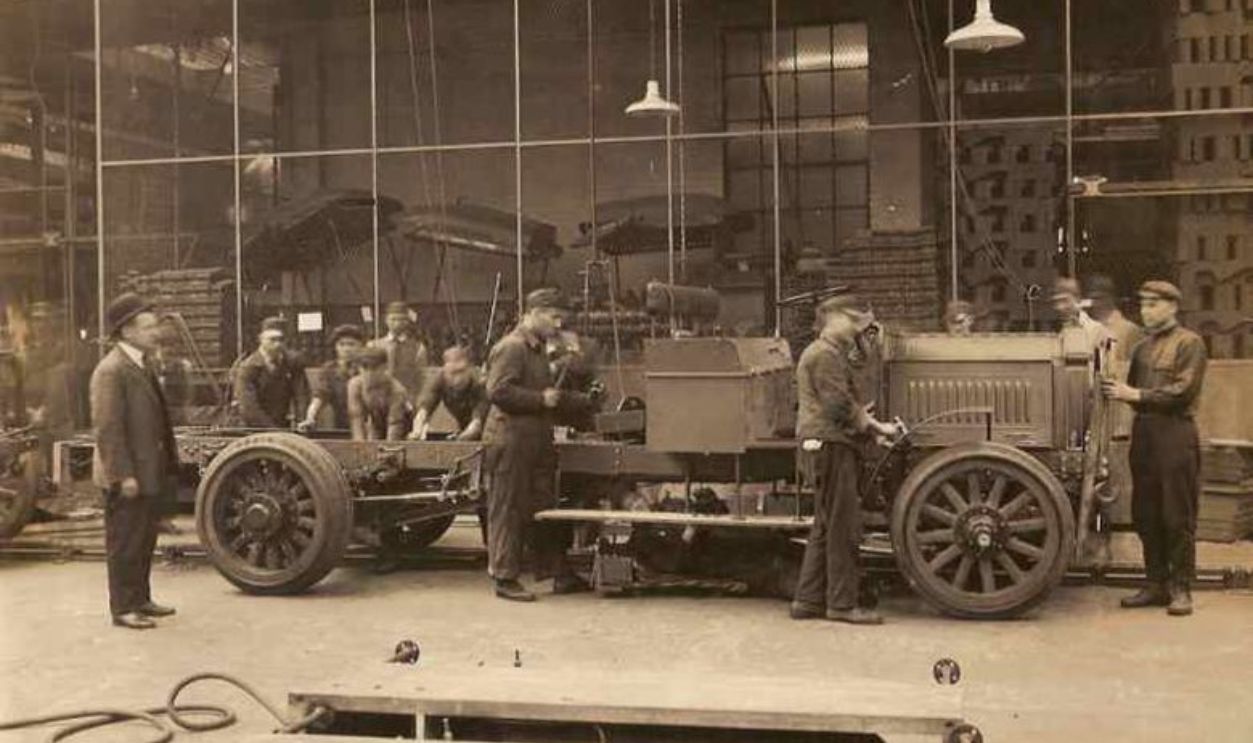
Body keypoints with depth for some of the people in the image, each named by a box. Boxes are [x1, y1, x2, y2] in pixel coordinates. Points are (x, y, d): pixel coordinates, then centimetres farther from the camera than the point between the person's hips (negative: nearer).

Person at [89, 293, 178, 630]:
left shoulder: (143, 365, 14)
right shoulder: (111, 370, -16)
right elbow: (107, 428, -20)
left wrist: (167, 464, 16)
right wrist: (123, 474, -22)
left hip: (149, 472, 9)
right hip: (128, 476, -9)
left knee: (145, 540, 16)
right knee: (125, 543, 0)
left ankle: (140, 599, 27)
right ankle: (123, 607, 8)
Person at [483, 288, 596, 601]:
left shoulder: (537, 349, 21)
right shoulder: (510, 348, -11)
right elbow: (498, 391, -22)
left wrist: (585, 402, 23)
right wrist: (541, 399, -20)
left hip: (537, 443, 10)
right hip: (511, 441, -10)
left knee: (544, 509, 13)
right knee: (508, 511, -2)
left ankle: (560, 574, 18)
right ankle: (505, 578, 4)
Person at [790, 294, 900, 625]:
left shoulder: (830, 354, 24)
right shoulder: (825, 355, -11)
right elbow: (840, 406, -19)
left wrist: (870, 423, 12)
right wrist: (875, 427, -10)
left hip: (830, 445, 11)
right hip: (831, 443, -11)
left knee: (826, 526, 13)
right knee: (842, 527, -7)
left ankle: (808, 600, 17)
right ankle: (842, 603, -3)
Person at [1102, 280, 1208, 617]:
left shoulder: (1189, 343, -2)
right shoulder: (1142, 347, 18)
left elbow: (1183, 390, -13)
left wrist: (1137, 395, -16)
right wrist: (1118, 390, 2)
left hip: (1175, 432, -7)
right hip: (1143, 431, 7)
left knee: (1178, 516, -2)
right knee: (1145, 514, 9)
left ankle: (1181, 589, 5)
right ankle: (1156, 584, 18)